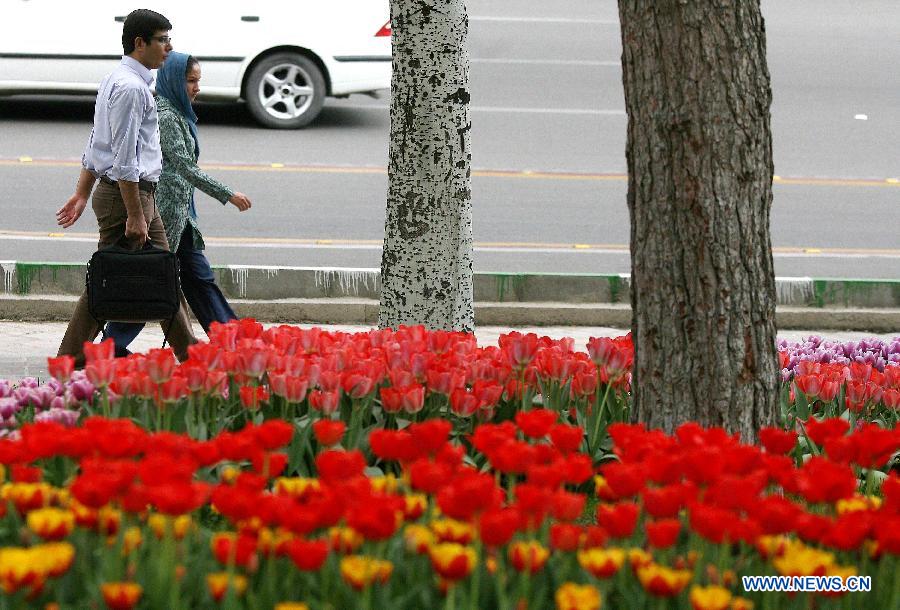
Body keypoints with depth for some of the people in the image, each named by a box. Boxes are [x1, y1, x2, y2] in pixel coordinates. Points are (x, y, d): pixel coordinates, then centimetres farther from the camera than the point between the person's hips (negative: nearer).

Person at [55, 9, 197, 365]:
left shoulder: (118, 81, 15)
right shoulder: (131, 87, -17)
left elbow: (95, 146, 19)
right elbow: (124, 159, -21)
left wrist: (82, 195, 20)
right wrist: (135, 216, -20)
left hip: (141, 193, 10)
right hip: (127, 193, -10)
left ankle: (188, 353, 15)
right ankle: (72, 358, -1)